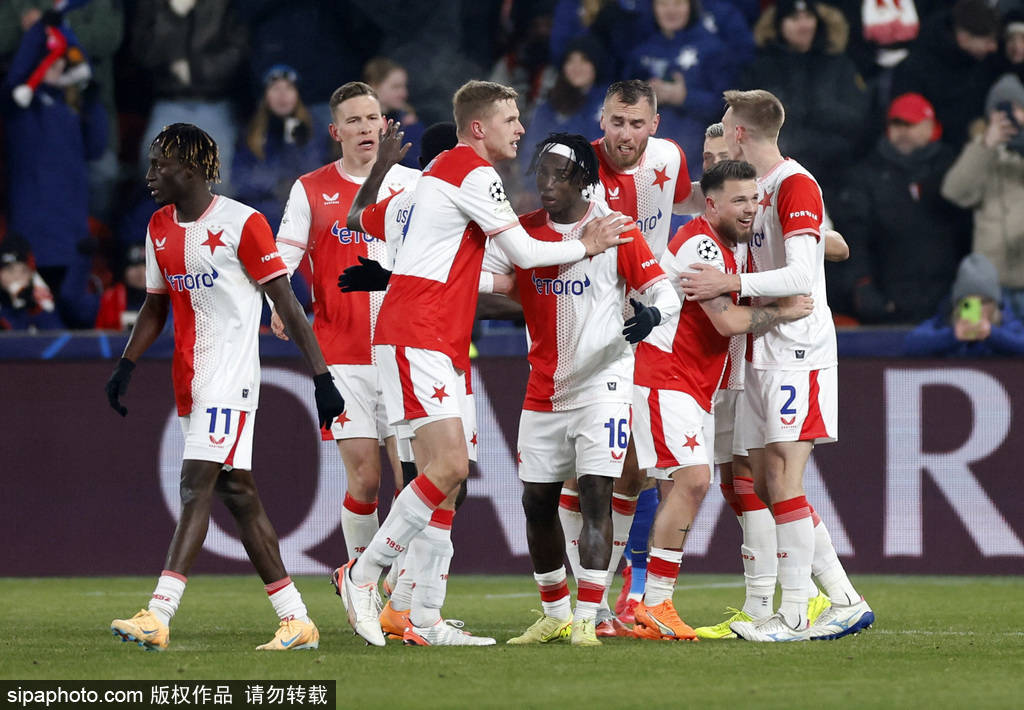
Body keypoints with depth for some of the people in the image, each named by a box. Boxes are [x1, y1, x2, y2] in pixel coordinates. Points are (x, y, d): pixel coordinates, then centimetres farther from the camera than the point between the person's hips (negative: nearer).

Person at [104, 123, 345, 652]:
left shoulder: (242, 224, -10)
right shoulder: (160, 228, 12)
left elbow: (287, 306, -8)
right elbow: (155, 308, 22)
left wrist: (321, 377, -10)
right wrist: (126, 366, 9)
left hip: (231, 373, -8)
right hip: (189, 379, 8)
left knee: (197, 485, -16)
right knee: (237, 493, 7)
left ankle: (158, 615, -24)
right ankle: (297, 621, 12)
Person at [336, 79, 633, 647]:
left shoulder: (450, 168, 21)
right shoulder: (473, 173, -10)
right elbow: (523, 253, -8)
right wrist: (584, 247, 9)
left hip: (436, 339, 10)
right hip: (417, 336, -10)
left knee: (445, 476, 5)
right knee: (449, 466, -17)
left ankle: (421, 620, 3)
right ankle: (362, 575, -8)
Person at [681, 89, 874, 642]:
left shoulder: (796, 186, -11)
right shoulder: (756, 187, 17)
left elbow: (802, 276, -20)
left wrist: (731, 284, -20)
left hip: (798, 353, -9)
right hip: (761, 357, 9)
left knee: (782, 481, -11)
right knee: (765, 486, 7)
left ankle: (792, 616, -8)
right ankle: (845, 602, 11)